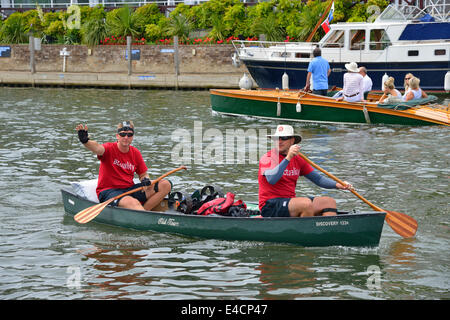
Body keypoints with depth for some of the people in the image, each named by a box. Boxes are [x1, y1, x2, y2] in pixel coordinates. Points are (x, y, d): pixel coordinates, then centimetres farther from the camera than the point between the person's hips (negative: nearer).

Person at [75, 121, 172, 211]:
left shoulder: (136, 153, 9)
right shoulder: (110, 148, -7)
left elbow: (143, 174, 16)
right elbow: (97, 148, -30)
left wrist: (146, 180, -9)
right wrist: (85, 140, -53)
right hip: (108, 191, -6)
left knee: (165, 185, -7)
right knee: (132, 202, -38)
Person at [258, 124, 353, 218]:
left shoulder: (297, 160, 13)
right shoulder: (267, 158, -7)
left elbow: (318, 178, 12)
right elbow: (271, 180, -27)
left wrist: (337, 185, -5)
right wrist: (288, 158, -32)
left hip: (290, 201, 8)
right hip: (270, 206, -7)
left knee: (329, 202, -5)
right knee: (307, 203, -31)